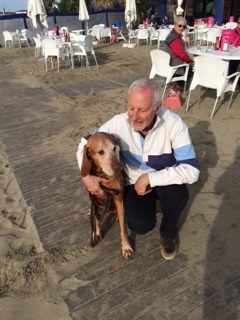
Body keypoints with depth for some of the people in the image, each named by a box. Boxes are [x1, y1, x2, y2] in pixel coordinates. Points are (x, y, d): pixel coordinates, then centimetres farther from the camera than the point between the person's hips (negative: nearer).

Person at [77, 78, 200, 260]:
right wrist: (86, 176, -25)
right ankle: (150, 203, 18)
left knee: (177, 194, -35)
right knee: (140, 227, -20)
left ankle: (169, 231, 0)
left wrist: (149, 178, -33)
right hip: (134, 183, 1)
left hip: (165, 181, -1)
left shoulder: (173, 124, -28)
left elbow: (191, 170, -33)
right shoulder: (120, 123, -22)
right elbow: (86, 143, -9)